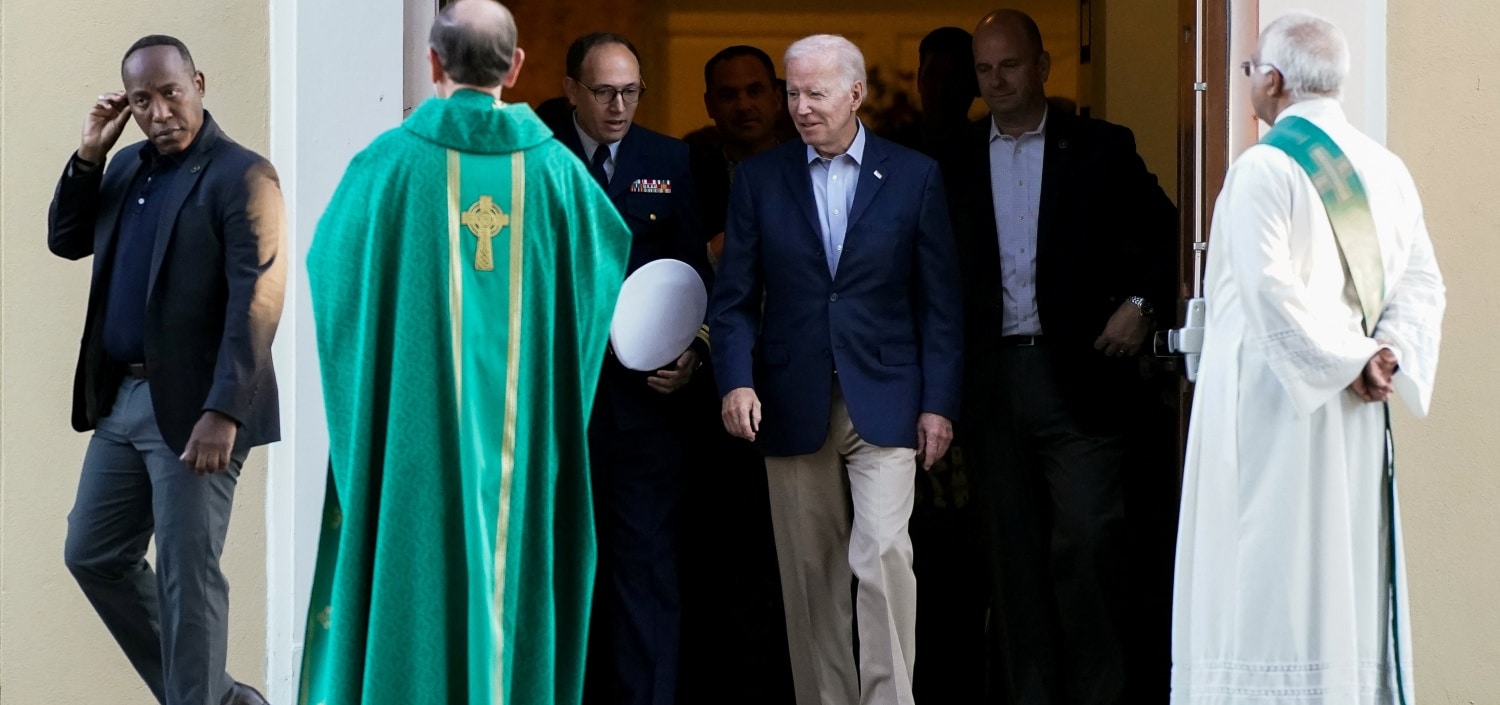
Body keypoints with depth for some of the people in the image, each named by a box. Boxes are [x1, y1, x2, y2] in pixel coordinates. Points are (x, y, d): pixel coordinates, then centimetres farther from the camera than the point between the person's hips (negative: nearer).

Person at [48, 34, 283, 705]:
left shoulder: (242, 176, -11)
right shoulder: (126, 168, 13)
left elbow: (255, 304, -18)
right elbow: (65, 241, 18)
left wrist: (222, 413, -25)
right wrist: (89, 155, 3)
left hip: (191, 409, -8)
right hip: (121, 399, 8)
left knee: (186, 576, -4)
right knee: (93, 555, 14)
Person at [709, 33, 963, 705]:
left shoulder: (914, 176, 3)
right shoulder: (759, 178, 7)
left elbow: (940, 299, 4)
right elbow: (733, 297, 6)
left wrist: (938, 402, -2)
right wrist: (736, 380, -9)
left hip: (884, 401, -2)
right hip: (794, 407, 2)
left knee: (883, 551, -15)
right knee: (810, 573, 4)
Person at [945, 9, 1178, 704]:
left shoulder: (1099, 148, 4)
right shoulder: (956, 163, 9)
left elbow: (1163, 231, 7)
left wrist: (1141, 303, -6)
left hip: (1078, 372, -3)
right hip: (993, 379, 3)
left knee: (1088, 536, -10)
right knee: (1014, 549, 6)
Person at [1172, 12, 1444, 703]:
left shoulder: (1263, 168, -12)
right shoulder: (1384, 169, 9)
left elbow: (1272, 294, -21)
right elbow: (1422, 283, 7)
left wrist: (1348, 361, -14)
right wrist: (1386, 356, -4)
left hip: (1274, 403, -7)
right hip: (1355, 416, 7)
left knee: (1267, 582, -6)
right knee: (1348, 575, 10)